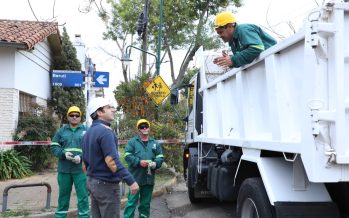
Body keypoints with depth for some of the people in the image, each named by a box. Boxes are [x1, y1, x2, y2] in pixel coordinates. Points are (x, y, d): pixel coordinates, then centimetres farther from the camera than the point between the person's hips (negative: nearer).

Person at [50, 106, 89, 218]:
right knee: (63, 196, 14)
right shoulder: (61, 131, 10)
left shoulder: (86, 130, 3)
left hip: (81, 169, -2)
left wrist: (81, 157, -18)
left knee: (83, 197, 1)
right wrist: (63, 154, -12)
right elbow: (54, 147, 6)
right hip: (64, 169, 2)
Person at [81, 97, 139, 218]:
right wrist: (131, 181, -23)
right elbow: (112, 162, -25)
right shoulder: (105, 131, -17)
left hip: (92, 182, 9)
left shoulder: (88, 133, 12)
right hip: (106, 184, -9)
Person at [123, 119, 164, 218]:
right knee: (132, 202, -5)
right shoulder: (132, 142, 1)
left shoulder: (155, 143, 13)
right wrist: (139, 162, -20)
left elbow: (160, 157, 10)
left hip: (149, 178, 4)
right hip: (136, 177, -4)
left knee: (146, 203, 14)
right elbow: (127, 156, -7)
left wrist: (155, 163, -11)